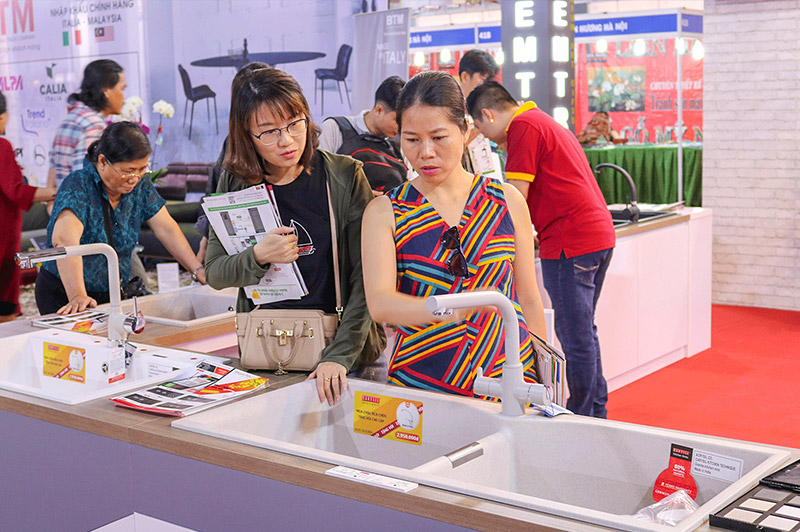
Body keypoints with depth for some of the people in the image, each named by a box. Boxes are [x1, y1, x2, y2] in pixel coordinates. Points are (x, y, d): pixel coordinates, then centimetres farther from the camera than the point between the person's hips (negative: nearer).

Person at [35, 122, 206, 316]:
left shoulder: (139, 185, -1)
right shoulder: (77, 186, -20)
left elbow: (166, 229, 3)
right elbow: (65, 239, -33)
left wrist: (199, 271, -5)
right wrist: (78, 297, -45)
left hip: (115, 293, 5)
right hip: (65, 298, -5)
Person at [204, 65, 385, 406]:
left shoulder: (345, 176, -8)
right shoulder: (234, 183, 1)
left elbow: (365, 278, -11)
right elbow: (213, 272, 5)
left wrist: (339, 356, -20)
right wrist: (257, 257, -15)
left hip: (344, 353, -2)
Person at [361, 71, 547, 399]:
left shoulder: (507, 201, 5)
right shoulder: (384, 212, -1)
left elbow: (529, 301, 12)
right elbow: (379, 303, -15)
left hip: (507, 376, 2)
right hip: (420, 384, -1)